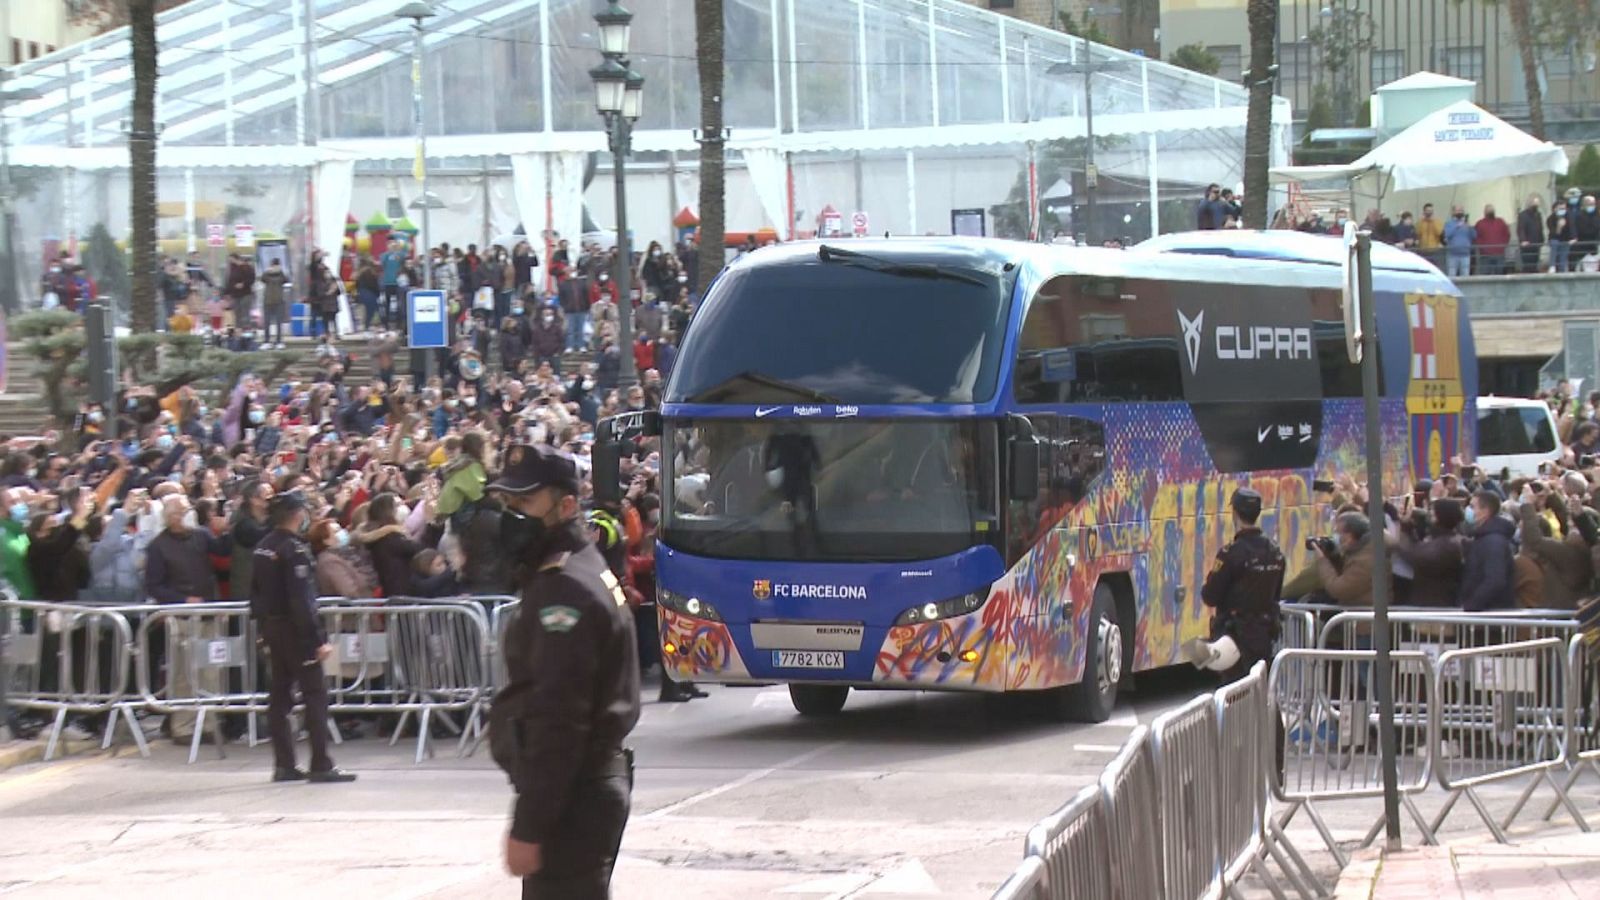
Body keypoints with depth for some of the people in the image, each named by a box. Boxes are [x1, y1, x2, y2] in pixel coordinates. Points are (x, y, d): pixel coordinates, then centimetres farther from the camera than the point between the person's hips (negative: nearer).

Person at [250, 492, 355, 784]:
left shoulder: (263, 548, 9)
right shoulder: (294, 549, -17)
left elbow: (256, 593, 15)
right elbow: (302, 599, -22)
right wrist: (319, 639, -21)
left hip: (271, 629, 9)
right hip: (295, 630, -9)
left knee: (279, 695, 10)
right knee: (315, 694, -6)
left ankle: (284, 765, 12)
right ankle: (321, 766, -9)